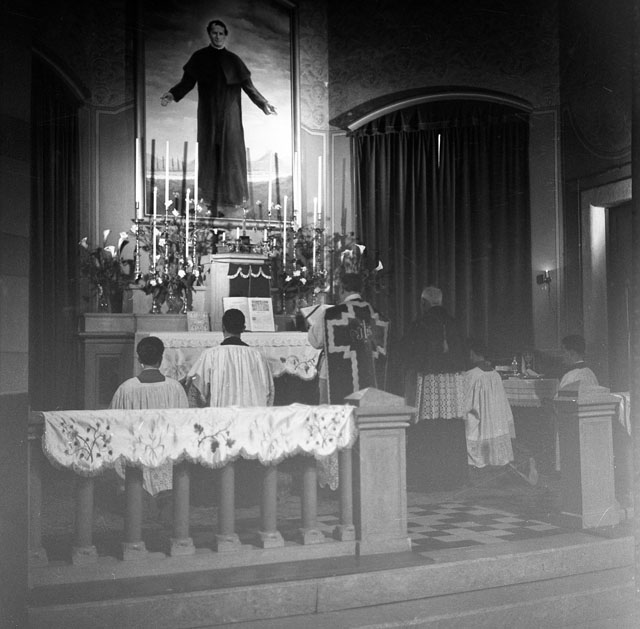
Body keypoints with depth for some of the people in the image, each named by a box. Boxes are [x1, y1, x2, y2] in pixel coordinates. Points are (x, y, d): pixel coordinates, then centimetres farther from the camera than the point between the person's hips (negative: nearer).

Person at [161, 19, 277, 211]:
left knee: (231, 149, -4)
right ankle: (209, 200, -2)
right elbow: (187, 82, 2)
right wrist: (172, 95, -15)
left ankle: (232, 194, 0)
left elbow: (247, 85, 8)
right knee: (209, 149, -3)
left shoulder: (233, 60, 8)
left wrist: (263, 102, -2)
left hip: (229, 113, 1)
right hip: (208, 114, -1)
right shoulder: (200, 58, 6)